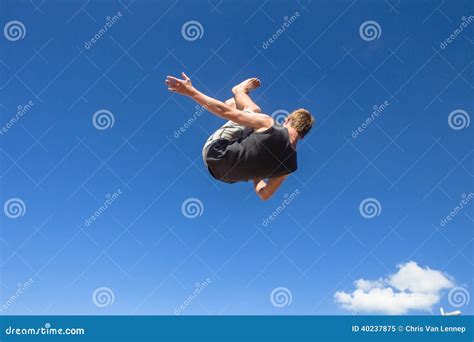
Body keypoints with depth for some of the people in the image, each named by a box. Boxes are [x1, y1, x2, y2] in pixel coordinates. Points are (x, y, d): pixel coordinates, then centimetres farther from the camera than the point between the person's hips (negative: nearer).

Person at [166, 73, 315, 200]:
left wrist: (190, 91, -11)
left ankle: (241, 89, 35)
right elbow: (265, 194, 0)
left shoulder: (269, 124, -22)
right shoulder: (291, 164, -10)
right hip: (228, 178, 4)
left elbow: (225, 112, -19)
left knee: (253, 109, 7)